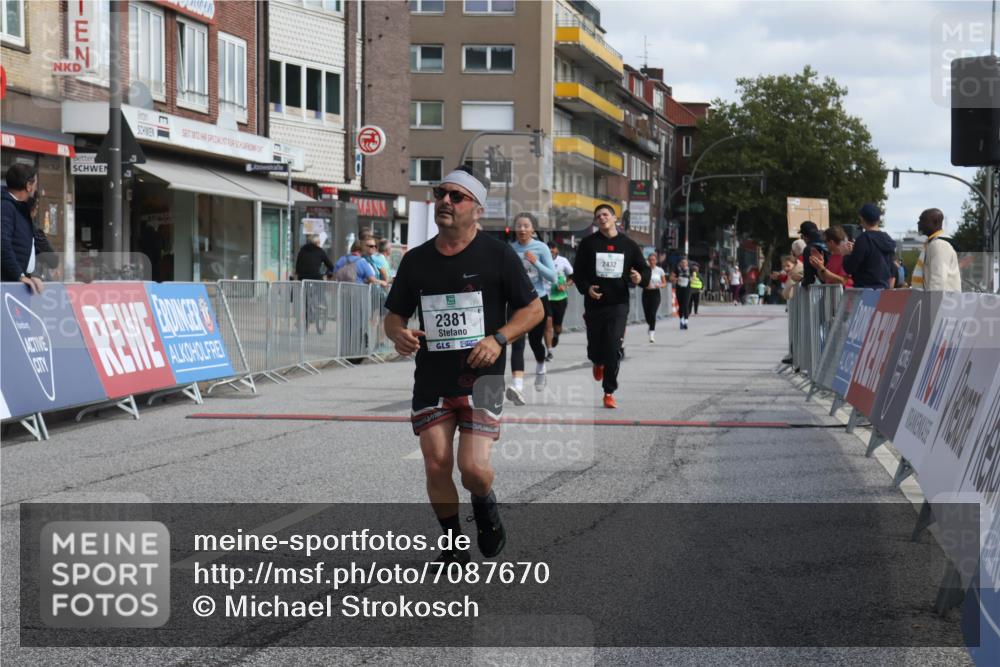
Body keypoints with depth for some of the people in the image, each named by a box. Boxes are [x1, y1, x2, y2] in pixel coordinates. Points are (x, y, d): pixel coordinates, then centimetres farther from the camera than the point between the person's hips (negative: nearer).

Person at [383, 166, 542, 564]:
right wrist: (398, 334, -9)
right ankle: (453, 544, 19)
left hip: (481, 378, -3)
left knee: (473, 467, -12)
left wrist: (498, 338, -14)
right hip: (431, 379, 3)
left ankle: (486, 505, 24)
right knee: (436, 466, -2)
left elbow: (534, 309, 2)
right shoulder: (416, 260, 7)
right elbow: (394, 315, 16)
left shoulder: (498, 255, -2)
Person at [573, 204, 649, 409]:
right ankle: (598, 363, 48)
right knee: (594, 348, 10)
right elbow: (577, 271, 4)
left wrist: (641, 278, -14)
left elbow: (644, 269, 10)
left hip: (618, 304, -1)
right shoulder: (588, 244, 2)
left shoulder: (629, 245, 4)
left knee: (614, 349, -11)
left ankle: (609, 392, -2)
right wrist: (586, 288, -15)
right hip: (594, 305, 1)